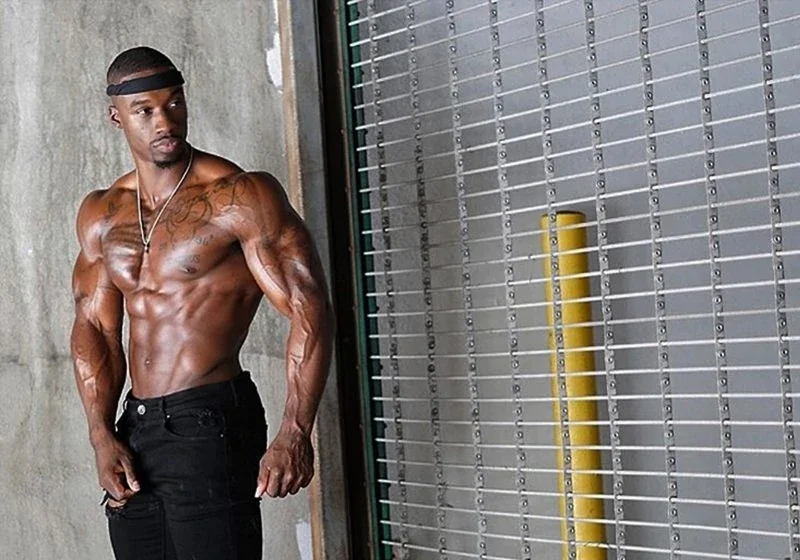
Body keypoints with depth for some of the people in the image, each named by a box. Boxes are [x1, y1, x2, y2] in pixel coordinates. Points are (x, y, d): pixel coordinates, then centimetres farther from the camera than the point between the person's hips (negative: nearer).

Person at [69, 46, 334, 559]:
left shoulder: (240, 197, -8)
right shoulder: (101, 215, 11)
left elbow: (310, 311, -14)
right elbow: (95, 327, 11)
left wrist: (295, 433, -23)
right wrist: (102, 435, -2)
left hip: (212, 425, -6)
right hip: (135, 428, 6)